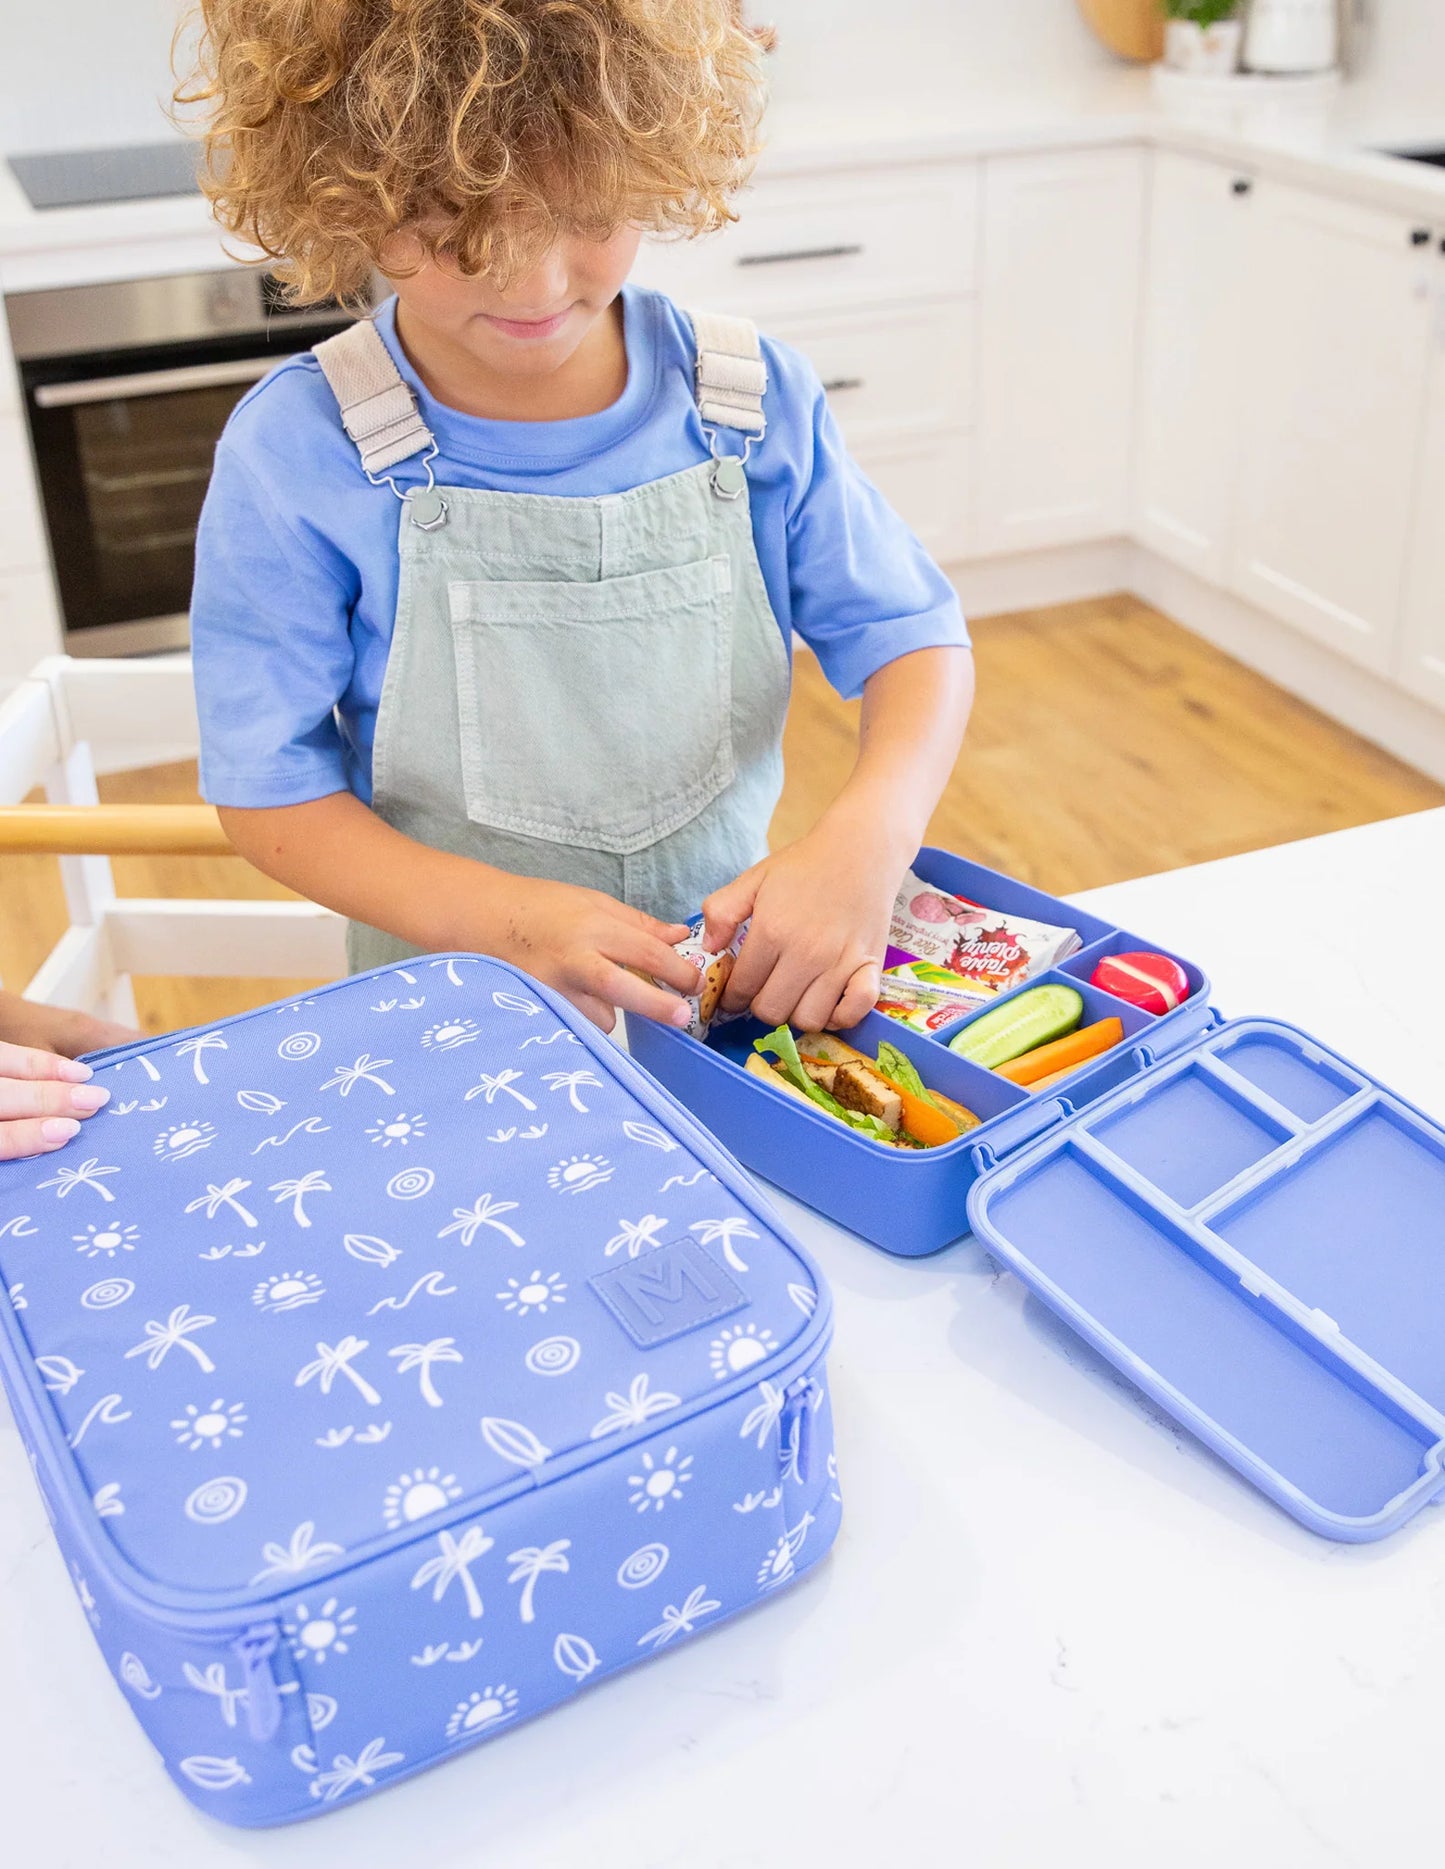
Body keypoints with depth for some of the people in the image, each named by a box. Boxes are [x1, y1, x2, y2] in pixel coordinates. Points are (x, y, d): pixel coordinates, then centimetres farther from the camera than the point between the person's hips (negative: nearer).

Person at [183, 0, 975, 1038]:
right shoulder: (295, 452, -12)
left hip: (746, 975, 2)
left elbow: (916, 639, 1)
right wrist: (502, 921, -23)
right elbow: (269, 790, -8)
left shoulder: (754, 400, -4)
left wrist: (868, 837, -20)